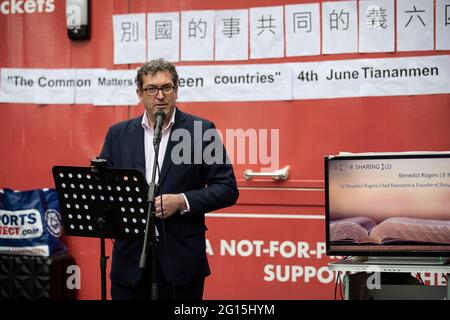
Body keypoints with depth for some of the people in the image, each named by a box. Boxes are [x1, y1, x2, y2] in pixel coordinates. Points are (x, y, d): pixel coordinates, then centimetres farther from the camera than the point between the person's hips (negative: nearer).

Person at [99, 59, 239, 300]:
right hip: (130, 257, 2)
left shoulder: (201, 130, -1)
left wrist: (182, 201, -16)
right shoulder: (118, 134, 8)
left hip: (181, 258, -2)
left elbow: (227, 189, -2)